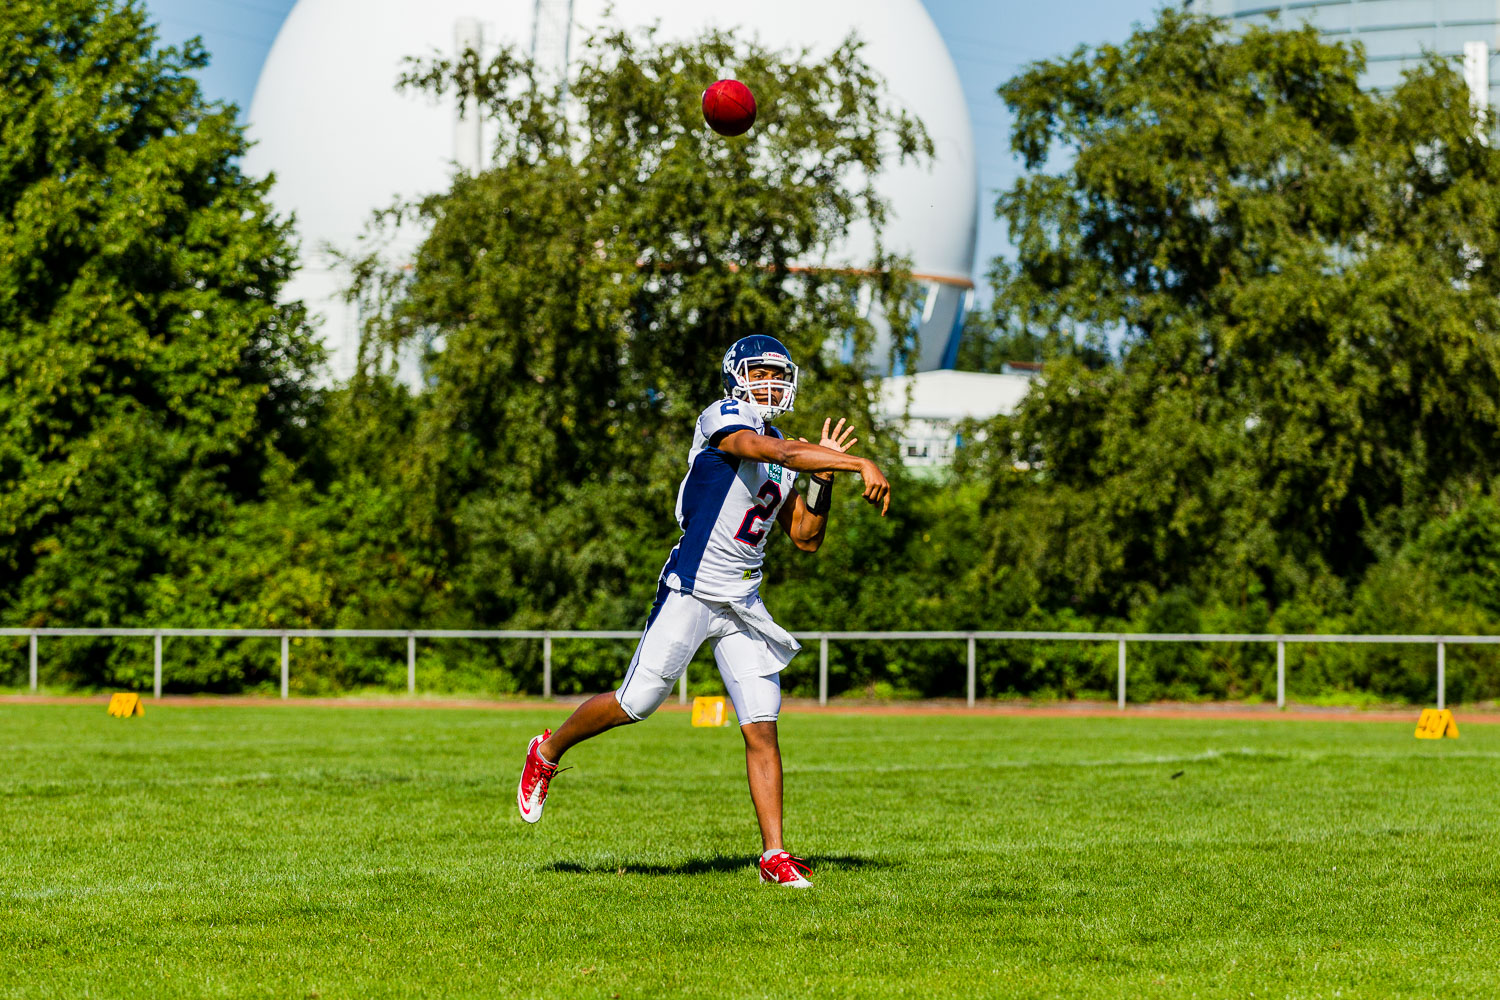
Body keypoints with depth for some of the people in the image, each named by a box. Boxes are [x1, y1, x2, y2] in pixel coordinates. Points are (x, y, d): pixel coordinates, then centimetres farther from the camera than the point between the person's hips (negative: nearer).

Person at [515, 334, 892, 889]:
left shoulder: (784, 459, 15)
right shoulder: (722, 419, -8)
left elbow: (806, 538, 16)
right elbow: (779, 452, -26)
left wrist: (823, 476, 3)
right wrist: (861, 465, -30)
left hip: (743, 605, 6)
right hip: (692, 591, -6)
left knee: (762, 729, -2)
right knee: (635, 703, -1)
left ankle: (774, 855, -1)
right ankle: (549, 750, 25)